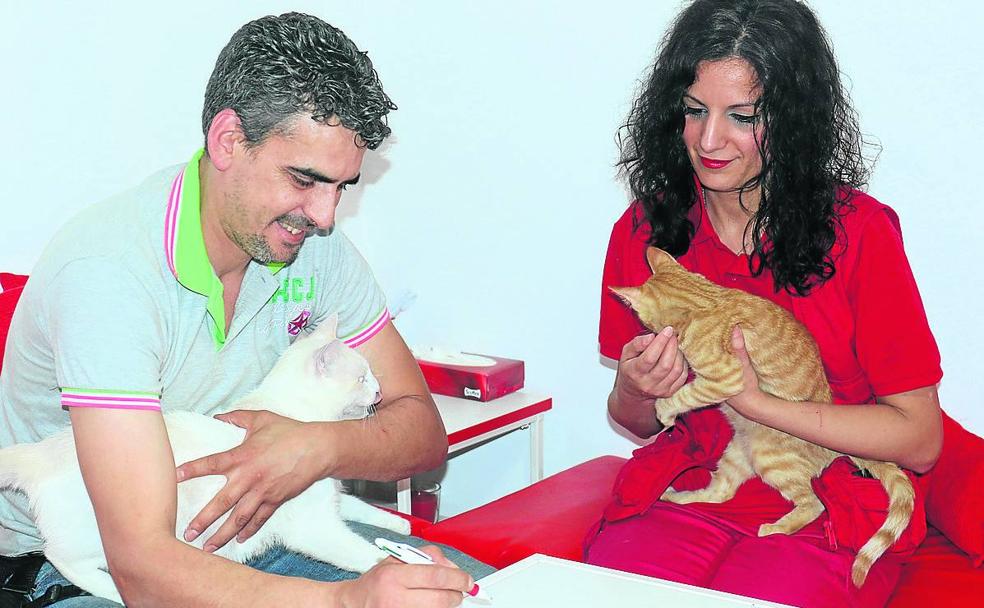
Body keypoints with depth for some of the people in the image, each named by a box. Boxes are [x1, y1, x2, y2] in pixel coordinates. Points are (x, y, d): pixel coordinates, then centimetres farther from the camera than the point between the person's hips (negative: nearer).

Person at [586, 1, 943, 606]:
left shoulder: (858, 232, -9)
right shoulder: (643, 230, 2)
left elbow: (920, 440, -10)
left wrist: (752, 397, -18)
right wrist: (637, 391, -11)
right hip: (686, 496, 3)